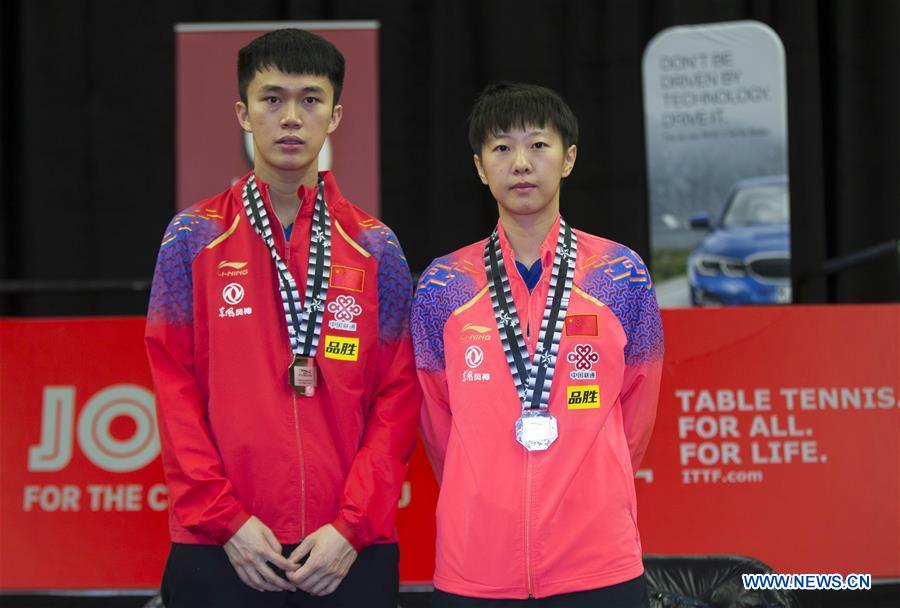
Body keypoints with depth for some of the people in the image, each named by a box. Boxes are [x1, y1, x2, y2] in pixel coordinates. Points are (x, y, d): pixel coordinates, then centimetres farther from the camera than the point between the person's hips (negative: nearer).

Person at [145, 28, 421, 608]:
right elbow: (175, 389, 0)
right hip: (221, 552, -1)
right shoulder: (194, 237, 4)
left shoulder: (376, 248, 5)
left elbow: (399, 397, 2)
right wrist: (226, 519, -8)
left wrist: (352, 526, -8)